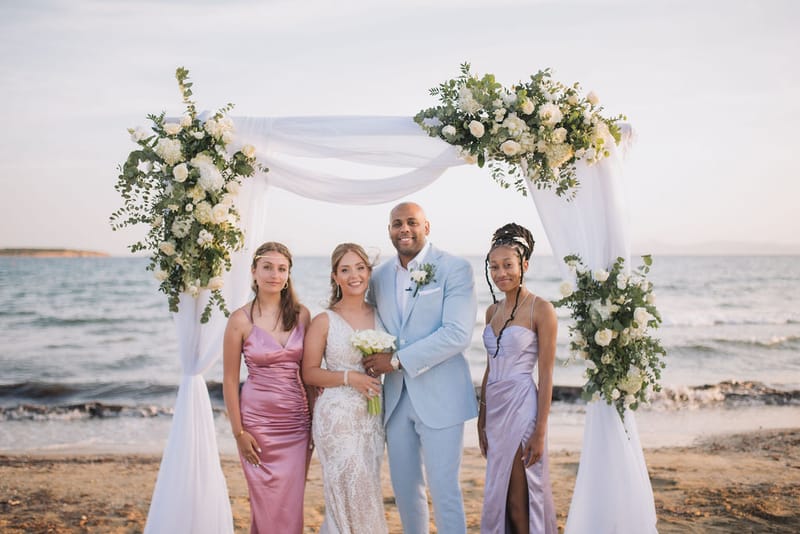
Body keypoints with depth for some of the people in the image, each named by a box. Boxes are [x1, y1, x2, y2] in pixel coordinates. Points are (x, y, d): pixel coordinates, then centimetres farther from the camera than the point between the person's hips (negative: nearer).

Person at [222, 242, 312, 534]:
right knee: (266, 506, 7)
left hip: (296, 422, 2)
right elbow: (230, 380, -4)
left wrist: (314, 419, 4)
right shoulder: (241, 320, -7)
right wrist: (238, 432, -6)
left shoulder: (301, 314, 1)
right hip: (257, 422, -2)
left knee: (291, 506, 8)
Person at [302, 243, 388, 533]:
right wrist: (349, 377, -18)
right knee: (353, 495, -1)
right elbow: (309, 373, -6)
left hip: (372, 417, 5)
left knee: (367, 493, 12)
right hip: (337, 417, -5)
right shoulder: (324, 321, -7)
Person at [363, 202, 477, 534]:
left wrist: (397, 361, -18)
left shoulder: (456, 269, -7)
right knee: (404, 488, 14)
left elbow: (458, 333, -17)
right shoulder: (379, 277, 10)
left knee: (444, 490, -1)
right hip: (396, 398, 5)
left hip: (440, 397, -5)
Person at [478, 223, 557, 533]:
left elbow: (546, 375, -11)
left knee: (519, 501, 1)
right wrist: (482, 419, 14)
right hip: (494, 406, 7)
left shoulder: (541, 309, -10)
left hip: (521, 406, -7)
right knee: (499, 495, 13)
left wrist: (540, 431, -14)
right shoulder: (492, 311, 10)